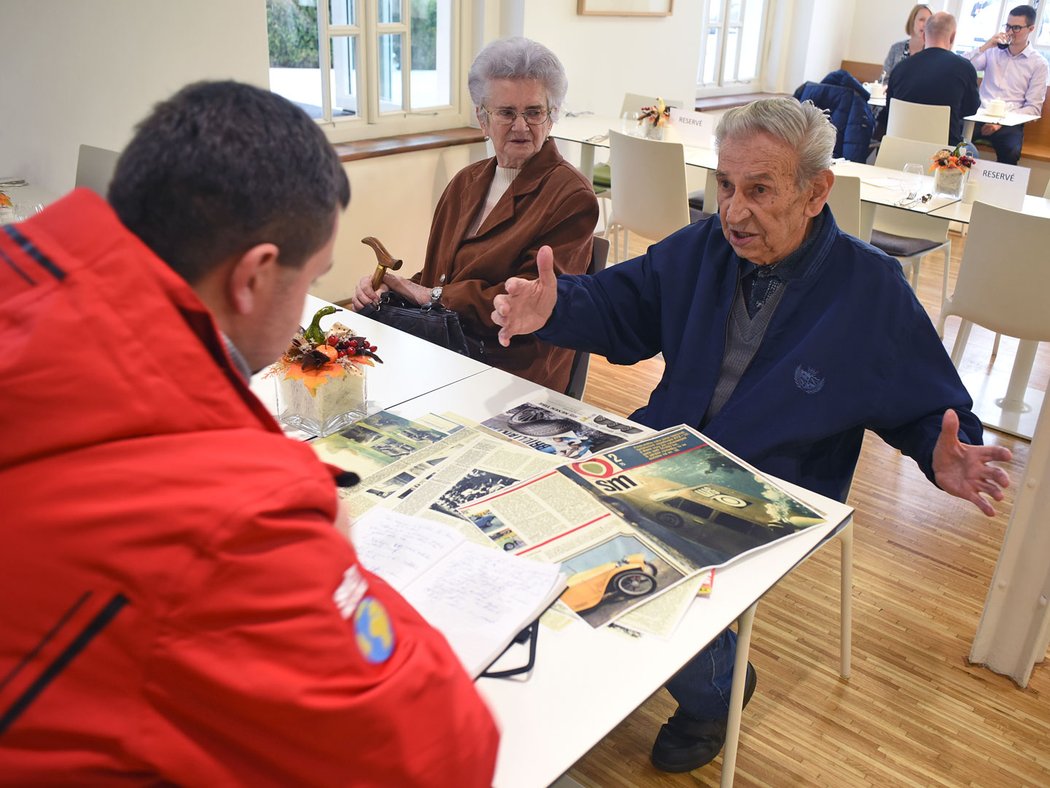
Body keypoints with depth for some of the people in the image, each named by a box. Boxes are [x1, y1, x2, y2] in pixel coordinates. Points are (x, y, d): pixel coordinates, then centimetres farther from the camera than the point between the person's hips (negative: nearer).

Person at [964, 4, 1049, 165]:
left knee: (1010, 153, -34)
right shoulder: (993, 51, 15)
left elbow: (1033, 108, 1)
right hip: (980, 115, 2)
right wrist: (984, 47, -7)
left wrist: (1001, 122, -12)